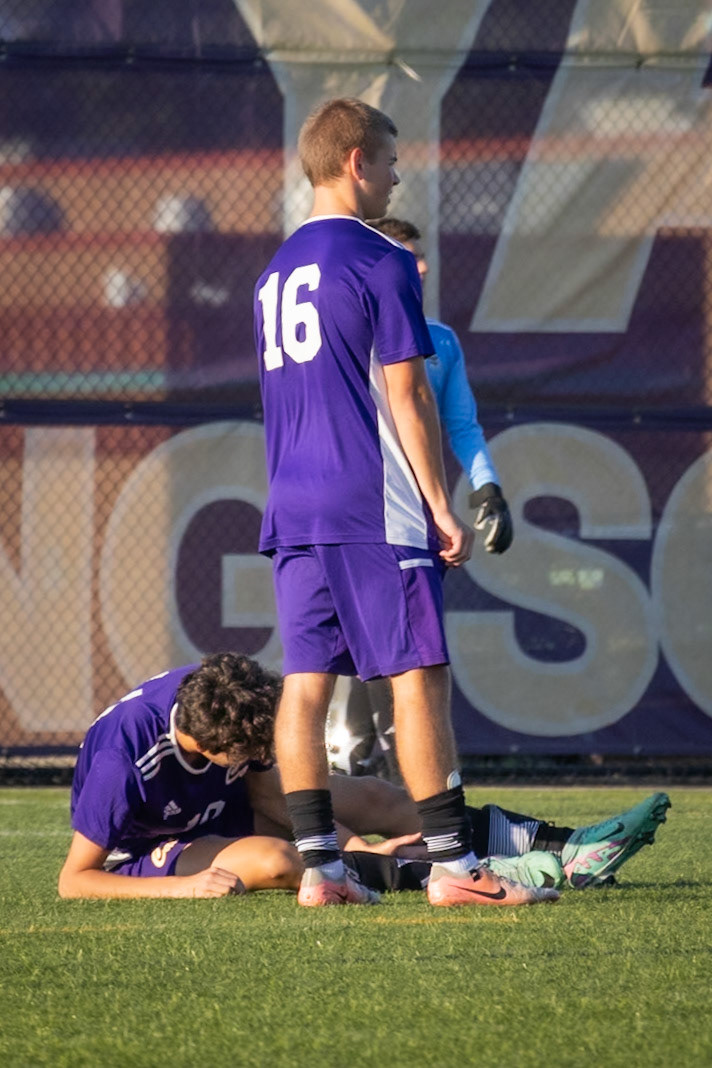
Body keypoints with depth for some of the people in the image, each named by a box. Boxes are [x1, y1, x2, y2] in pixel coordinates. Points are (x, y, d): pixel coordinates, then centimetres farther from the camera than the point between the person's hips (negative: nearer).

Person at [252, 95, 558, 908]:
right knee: (418, 677, -6)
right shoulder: (380, 262, -7)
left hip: (294, 507, 8)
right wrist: (442, 509, -6)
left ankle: (319, 866, 1)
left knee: (306, 679, 3)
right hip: (374, 507, -8)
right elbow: (406, 398, -10)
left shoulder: (277, 271, 17)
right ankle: (452, 865, -8)